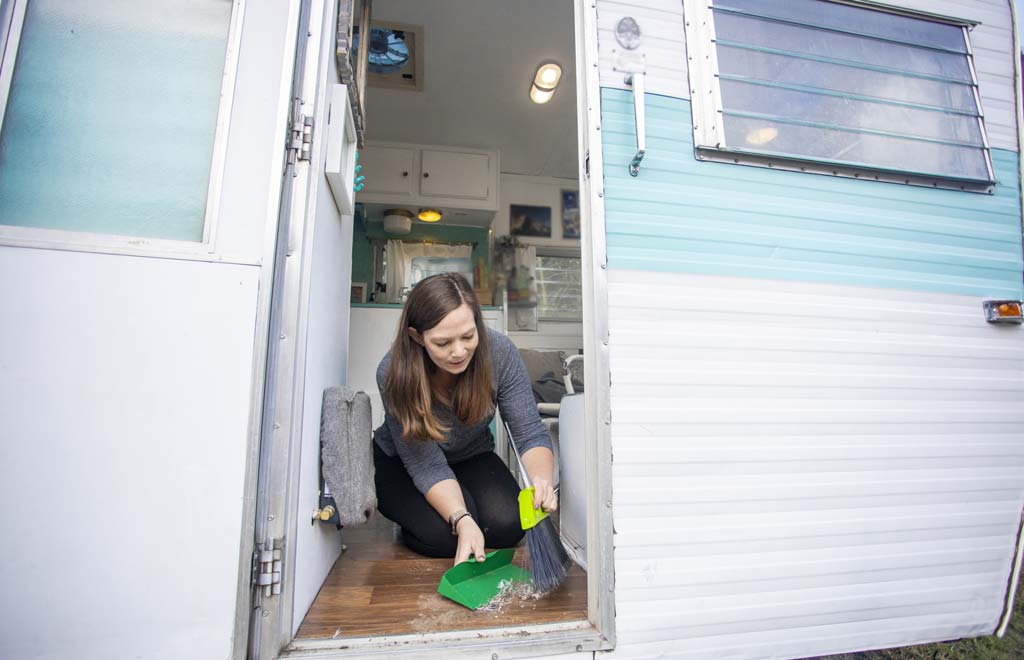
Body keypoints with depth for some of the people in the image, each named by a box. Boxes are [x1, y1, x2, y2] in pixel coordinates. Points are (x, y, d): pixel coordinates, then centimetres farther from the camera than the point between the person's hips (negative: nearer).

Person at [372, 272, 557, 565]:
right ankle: (409, 518, 7)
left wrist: (542, 480, -44)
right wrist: (462, 521, -43)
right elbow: (427, 467, -28)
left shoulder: (499, 351, -27)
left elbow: (530, 432, -23)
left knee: (507, 525, -20)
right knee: (445, 534, -27)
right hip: (402, 463, -2)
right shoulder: (394, 374, -32)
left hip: (472, 456, 2)